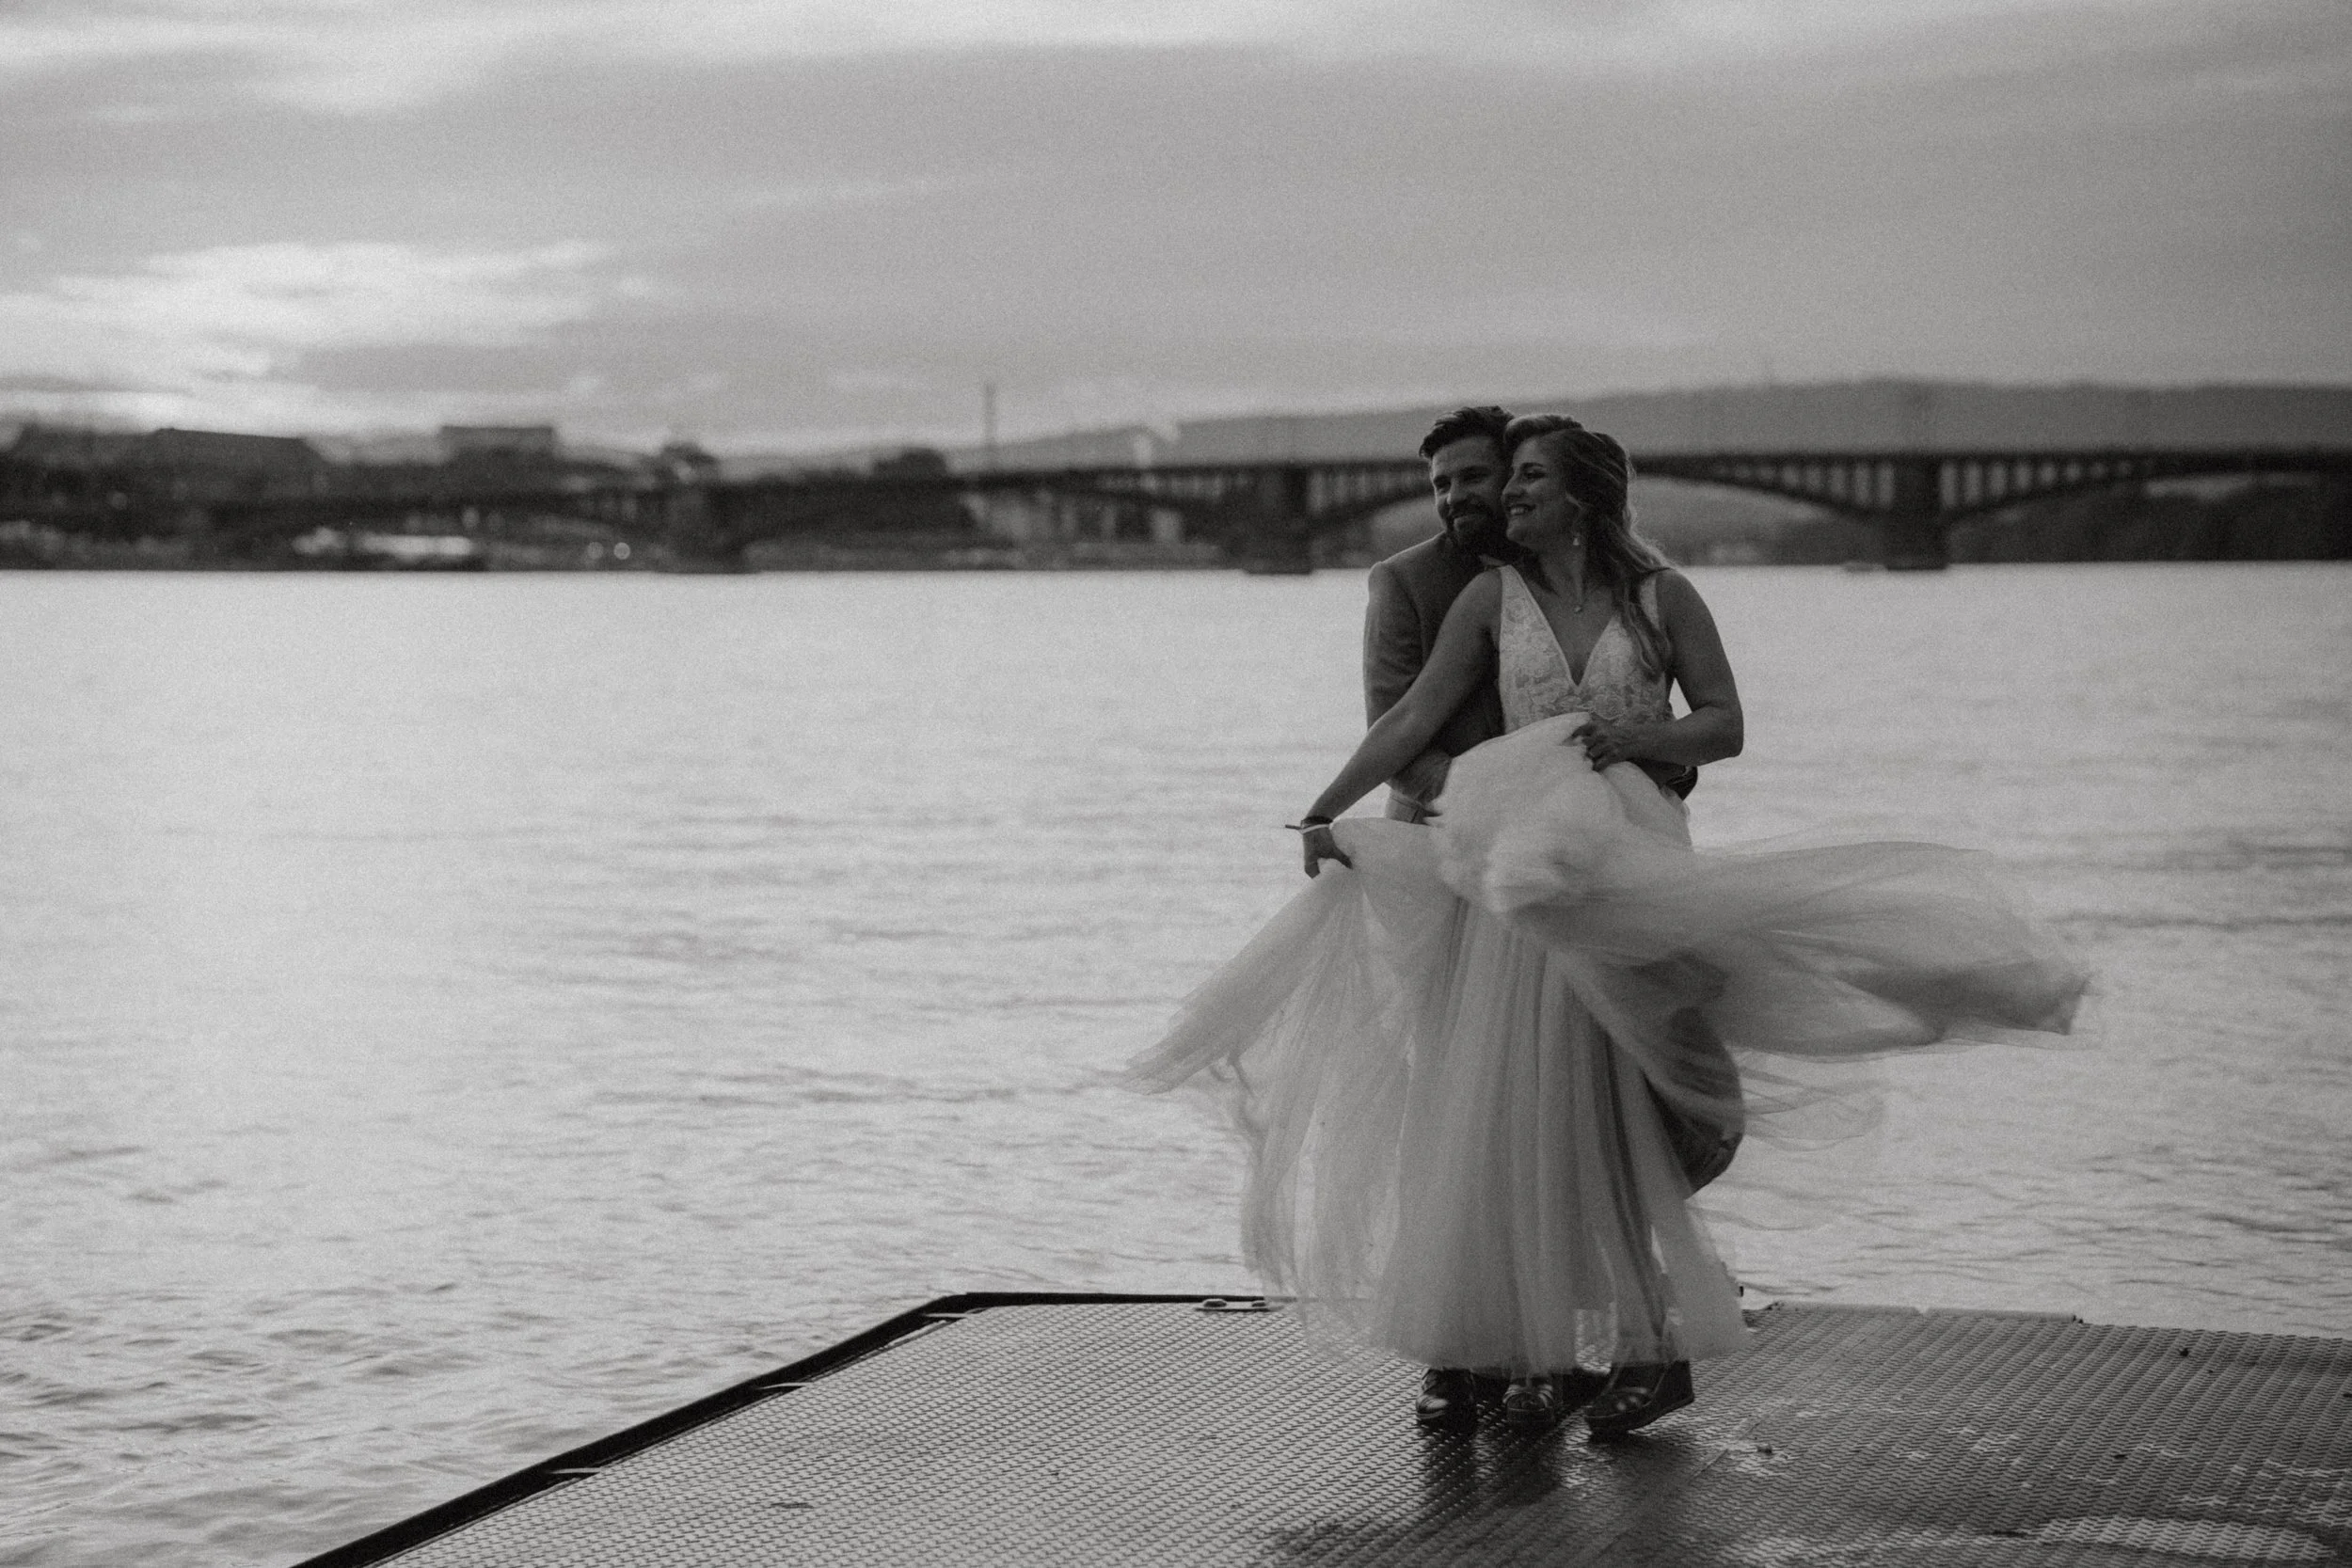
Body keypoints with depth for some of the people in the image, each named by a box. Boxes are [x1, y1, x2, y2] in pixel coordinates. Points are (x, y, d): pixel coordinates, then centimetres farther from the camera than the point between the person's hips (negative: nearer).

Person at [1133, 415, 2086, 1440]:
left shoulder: (1663, 596, 2)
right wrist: (1325, 811, -8)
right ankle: (1538, 1351, 9)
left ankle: (1651, 1341, 4)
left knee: (1608, 1114, -5)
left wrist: (1638, 737, -16)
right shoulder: (1493, 598, 6)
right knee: (1517, 1115, 1)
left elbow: (1726, 727, 3)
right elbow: (1414, 718, 2)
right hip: (1517, 868, 2)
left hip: (1629, 863, -2)